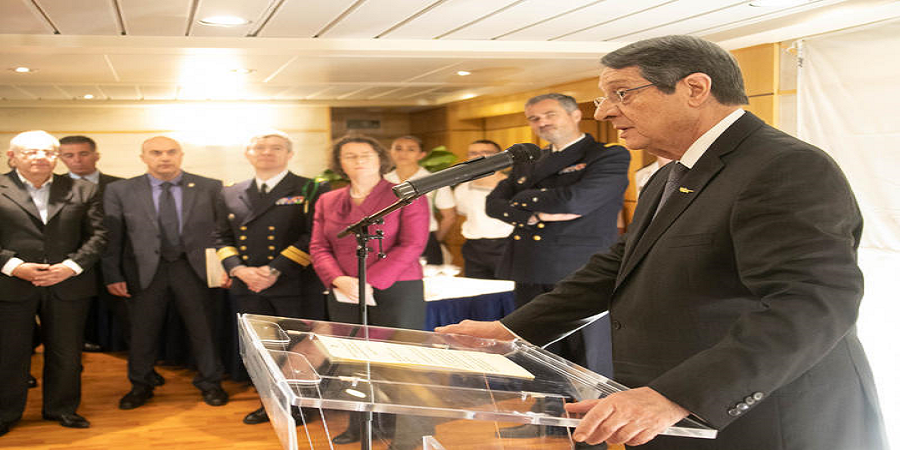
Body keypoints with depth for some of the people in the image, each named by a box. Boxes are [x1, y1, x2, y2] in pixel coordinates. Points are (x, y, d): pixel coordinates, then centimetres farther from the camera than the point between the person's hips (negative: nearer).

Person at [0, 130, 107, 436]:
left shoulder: (83, 191, 6)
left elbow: (97, 235, 3)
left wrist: (70, 266, -10)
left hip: (68, 285, 2)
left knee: (66, 353, 10)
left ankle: (61, 408, 26)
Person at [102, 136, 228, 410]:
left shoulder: (210, 188, 1)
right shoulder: (120, 191, 2)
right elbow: (112, 236, 1)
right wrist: (113, 276, -4)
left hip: (193, 268, 0)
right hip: (145, 271, 0)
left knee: (202, 330, 9)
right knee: (142, 332, 9)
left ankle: (210, 384, 27)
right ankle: (141, 386, 29)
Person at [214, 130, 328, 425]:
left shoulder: (311, 190, -2)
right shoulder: (230, 195, 14)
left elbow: (314, 236, -11)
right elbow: (222, 237, 13)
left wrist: (276, 270, -17)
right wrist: (238, 269, -6)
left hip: (296, 285, -5)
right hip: (248, 288, 5)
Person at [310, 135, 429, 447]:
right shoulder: (327, 202, 14)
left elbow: (411, 245, -10)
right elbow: (318, 248, 10)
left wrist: (369, 281, -16)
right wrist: (339, 280, -10)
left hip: (397, 292, -4)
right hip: (344, 295, 4)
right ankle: (358, 426, 19)